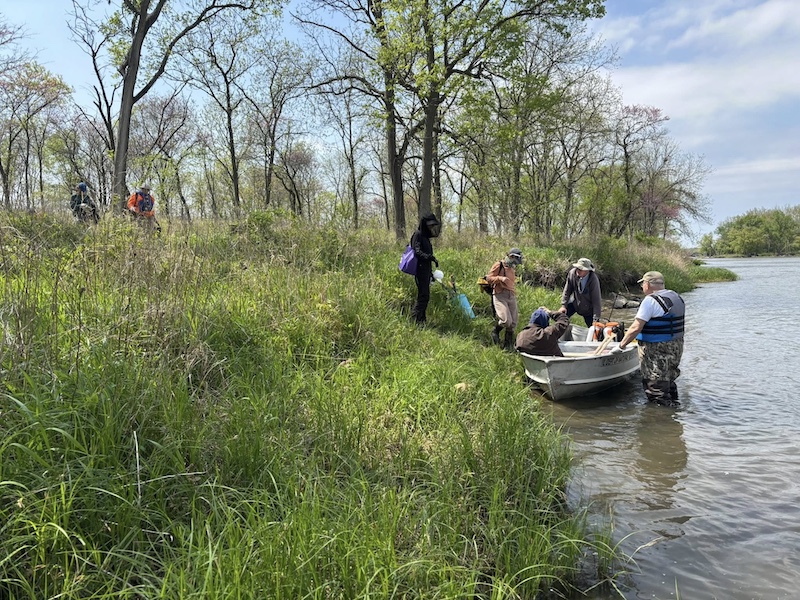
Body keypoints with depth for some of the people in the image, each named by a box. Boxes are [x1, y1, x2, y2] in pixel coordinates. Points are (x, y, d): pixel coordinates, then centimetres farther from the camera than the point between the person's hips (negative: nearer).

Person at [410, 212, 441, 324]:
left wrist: (431, 272, 25)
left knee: (425, 296, 12)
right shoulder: (418, 235, -9)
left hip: (426, 271, 9)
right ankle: (415, 318, -8)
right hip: (420, 270, -9)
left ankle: (422, 318, 19)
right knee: (423, 295, -12)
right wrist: (431, 257, -35)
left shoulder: (425, 237, 19)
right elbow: (417, 252, -22)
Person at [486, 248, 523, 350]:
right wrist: (500, 278, -19)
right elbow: (488, 278, -5)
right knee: (506, 320, -21)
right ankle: (495, 332, 9)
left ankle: (508, 346, 13)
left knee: (512, 323, 2)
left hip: (512, 297, 7)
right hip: (500, 296, -7)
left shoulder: (513, 268, 21)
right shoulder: (499, 265, -2)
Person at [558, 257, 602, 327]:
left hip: (589, 307, -3)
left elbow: (596, 300, -28)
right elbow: (567, 290, -7)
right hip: (575, 302, 3)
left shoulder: (593, 280, -30)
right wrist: (563, 305, -14)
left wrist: (595, 320, -30)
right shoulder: (572, 273, -21)